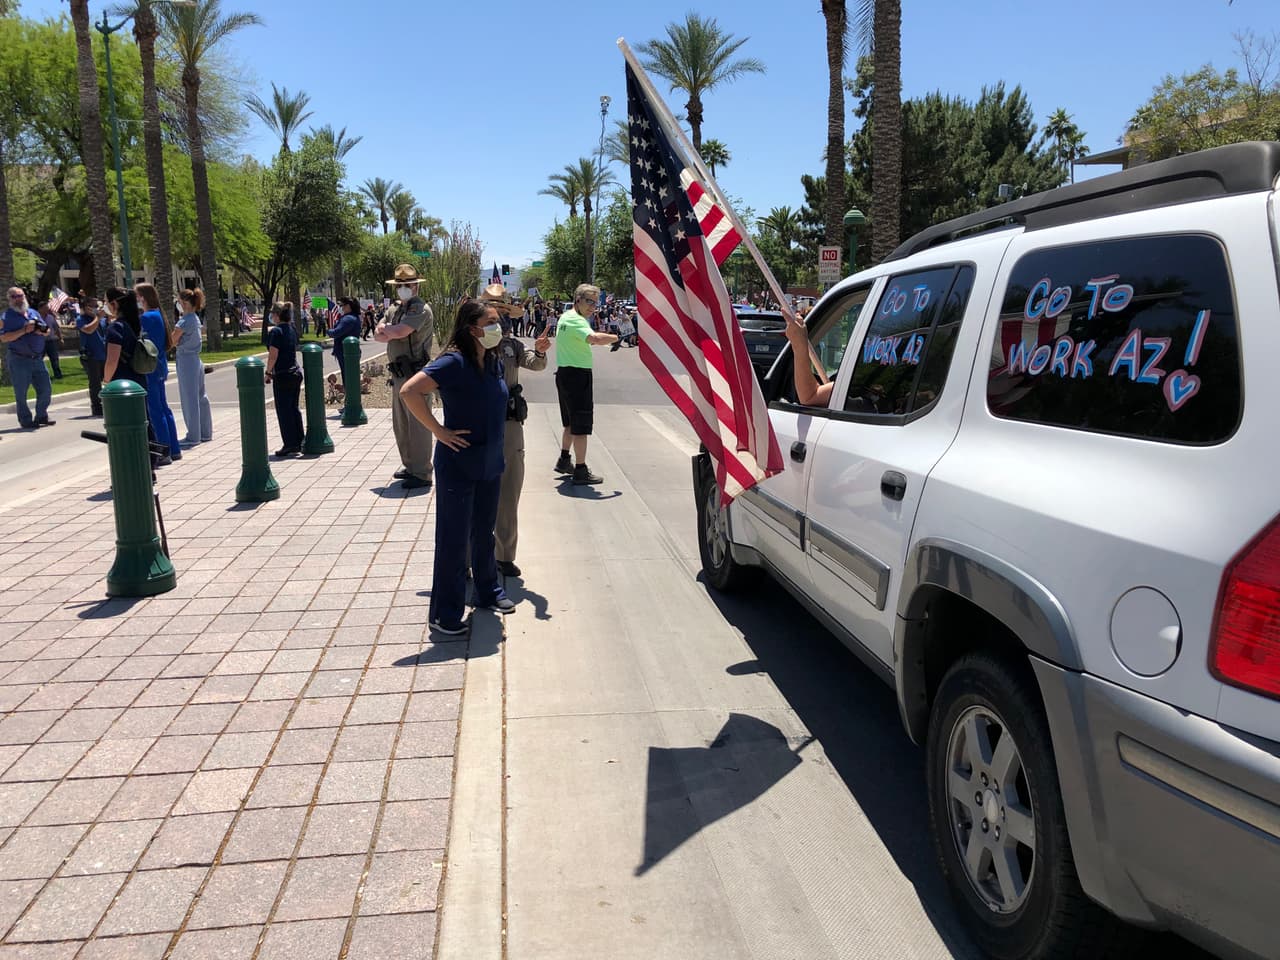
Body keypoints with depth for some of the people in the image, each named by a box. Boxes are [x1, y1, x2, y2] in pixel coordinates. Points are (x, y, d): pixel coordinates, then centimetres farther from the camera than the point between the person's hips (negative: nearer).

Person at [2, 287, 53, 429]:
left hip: (38, 358, 5)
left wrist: (40, 330, -6)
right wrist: (24, 330, -19)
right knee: (21, 393, 1)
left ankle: (41, 416, 20)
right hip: (19, 360, -5)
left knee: (46, 389, 6)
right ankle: (25, 421, 8)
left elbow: (46, 331, 17)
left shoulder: (33, 313, 13)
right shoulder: (7, 316, -3)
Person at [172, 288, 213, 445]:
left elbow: (172, 342, -12)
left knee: (189, 399, -3)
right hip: (196, 360, 9)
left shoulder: (184, 321, -15)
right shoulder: (196, 319, 10)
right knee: (200, 397, 12)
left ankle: (193, 436, 2)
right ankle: (205, 433, 18)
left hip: (186, 360, -9)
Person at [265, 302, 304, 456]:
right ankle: (299, 443, 17)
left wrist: (268, 372, -6)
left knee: (284, 410, -1)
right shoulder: (292, 330, 10)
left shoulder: (276, 331, -13)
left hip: (282, 376, -8)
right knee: (294, 409, 14)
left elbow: (273, 355, -18)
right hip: (296, 373, 8)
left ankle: (290, 445, 1)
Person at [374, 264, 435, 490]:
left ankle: (422, 474, -4)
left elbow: (400, 331, -23)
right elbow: (378, 335, 9)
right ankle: (409, 465, 30)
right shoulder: (395, 310, 19)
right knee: (401, 425, 17)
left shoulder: (420, 309, -10)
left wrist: (386, 329, -4)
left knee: (418, 425, -8)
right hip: (399, 375, 10)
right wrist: (393, 333, -11)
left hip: (415, 375, -10)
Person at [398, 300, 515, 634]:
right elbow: (409, 390, -30)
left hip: (490, 463, 7)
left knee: (484, 532, 21)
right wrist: (438, 430, -24)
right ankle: (444, 614, 14)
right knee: (454, 539, 2)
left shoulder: (494, 362, 4)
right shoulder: (454, 362, -20)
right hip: (458, 465, -7)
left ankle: (488, 592, 38)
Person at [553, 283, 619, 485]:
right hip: (577, 375, -11)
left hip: (564, 372, 11)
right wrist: (616, 337, -20)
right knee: (581, 426, -6)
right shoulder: (576, 320, -17)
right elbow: (595, 339, -33)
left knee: (571, 422, 23)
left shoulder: (565, 317, 15)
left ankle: (564, 461, 33)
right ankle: (580, 471, -4)